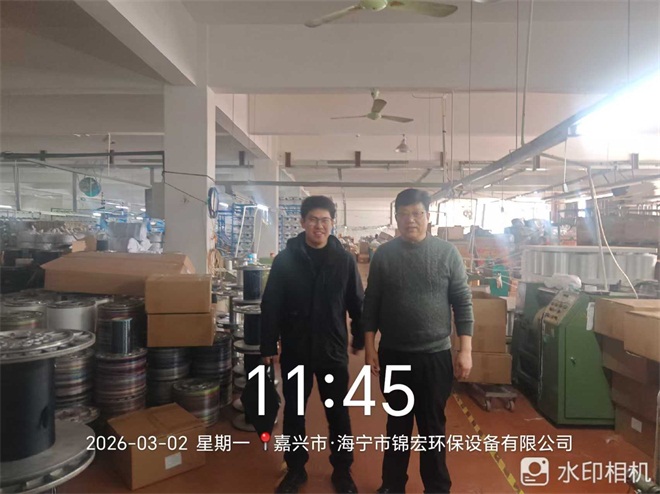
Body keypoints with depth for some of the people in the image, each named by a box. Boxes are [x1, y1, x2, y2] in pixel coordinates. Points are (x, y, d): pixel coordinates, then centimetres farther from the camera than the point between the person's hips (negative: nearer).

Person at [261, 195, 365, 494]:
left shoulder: (345, 260, -3)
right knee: (294, 412, 14)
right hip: (295, 350, 0)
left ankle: (342, 470, 31)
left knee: (338, 413, 11)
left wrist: (359, 339, 6)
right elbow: (270, 306, -3)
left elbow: (356, 303, 4)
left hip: (333, 350, 0)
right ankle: (295, 469, 33)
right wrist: (268, 347, -4)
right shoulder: (285, 259, -4)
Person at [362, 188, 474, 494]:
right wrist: (369, 348, -1)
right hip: (393, 355, 1)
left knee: (433, 427, 12)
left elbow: (463, 303, -1)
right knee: (397, 425, 16)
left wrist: (465, 350, -6)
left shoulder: (447, 253, -3)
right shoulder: (383, 255, -1)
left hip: (436, 355, -1)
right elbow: (371, 306, 2)